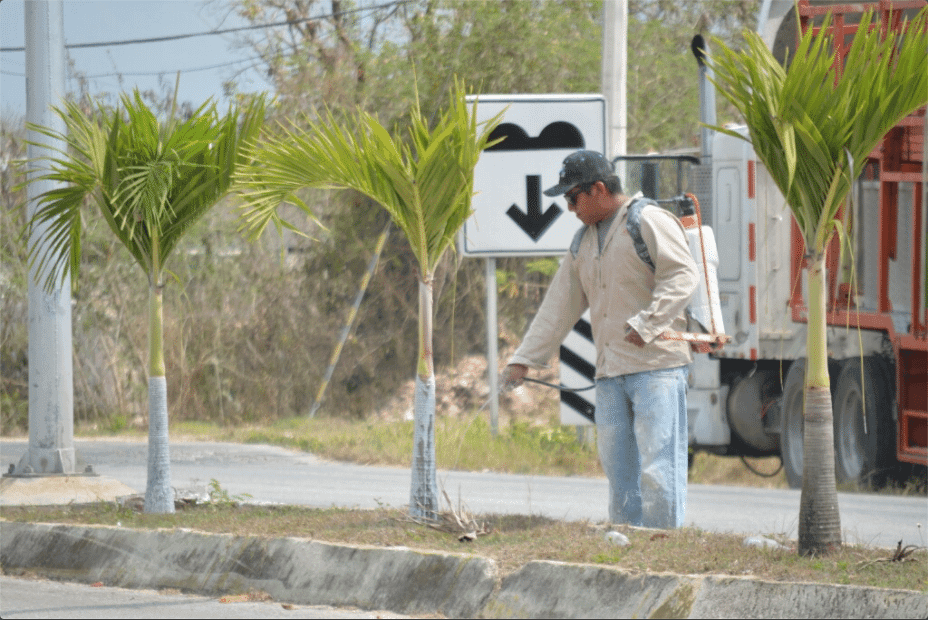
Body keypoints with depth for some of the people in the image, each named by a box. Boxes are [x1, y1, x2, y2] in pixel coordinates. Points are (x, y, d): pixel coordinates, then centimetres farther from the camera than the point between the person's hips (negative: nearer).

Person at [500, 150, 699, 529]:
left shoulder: (649, 222, -4)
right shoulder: (584, 242, 21)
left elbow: (682, 276, -14)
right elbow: (559, 308, 23)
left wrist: (646, 324, -22)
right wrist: (523, 360, 19)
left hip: (657, 366, -8)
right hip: (611, 374, 8)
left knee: (658, 469, -10)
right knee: (619, 469, 6)